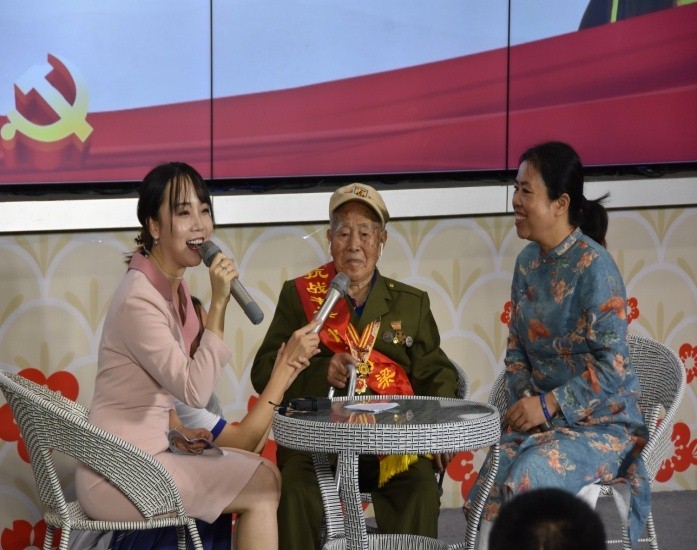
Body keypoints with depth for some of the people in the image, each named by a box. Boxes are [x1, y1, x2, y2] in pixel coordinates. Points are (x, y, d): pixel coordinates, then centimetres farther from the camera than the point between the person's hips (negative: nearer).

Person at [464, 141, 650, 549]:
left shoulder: (594, 266, -15)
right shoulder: (528, 262, 7)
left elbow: (613, 365, -18)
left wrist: (548, 404, -19)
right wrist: (524, 399, -5)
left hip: (602, 421, -6)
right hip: (540, 416, 6)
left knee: (524, 483, -31)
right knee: (483, 504, -17)